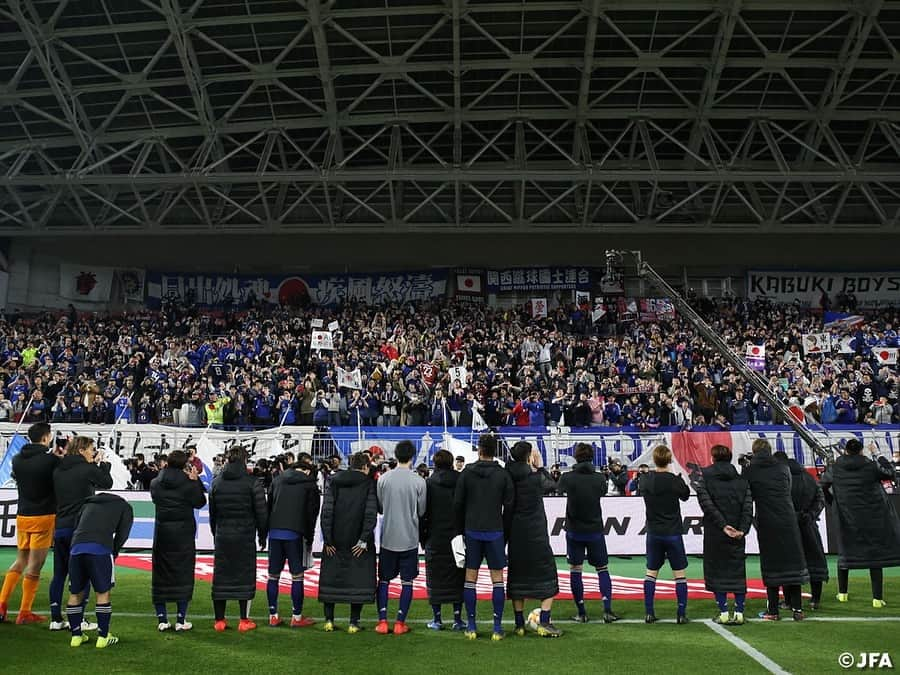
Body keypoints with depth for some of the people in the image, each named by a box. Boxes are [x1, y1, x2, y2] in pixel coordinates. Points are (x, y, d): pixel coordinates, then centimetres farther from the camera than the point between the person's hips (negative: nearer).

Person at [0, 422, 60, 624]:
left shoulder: (17, 459, 3)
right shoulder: (51, 460, -14)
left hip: (22, 516, 6)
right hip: (44, 517, -6)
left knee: (20, 561, 20)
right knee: (34, 566, 1)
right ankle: (25, 613, 7)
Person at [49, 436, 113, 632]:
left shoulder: (58, 471, 7)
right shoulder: (87, 469, -11)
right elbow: (107, 483, 4)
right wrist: (102, 464, 18)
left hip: (59, 528, 6)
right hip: (80, 528, -6)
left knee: (59, 574, 12)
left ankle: (56, 619, 15)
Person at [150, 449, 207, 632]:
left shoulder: (156, 483, -1)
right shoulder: (188, 483, -12)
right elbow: (200, 502, 0)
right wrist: (194, 480, 3)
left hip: (161, 533, 3)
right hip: (183, 534, -3)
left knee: (160, 575, 10)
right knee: (183, 574, 5)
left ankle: (162, 620, 12)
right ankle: (181, 620, 6)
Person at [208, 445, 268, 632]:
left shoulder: (216, 482, 5)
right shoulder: (252, 482, -8)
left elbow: (212, 513, 12)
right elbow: (262, 513, -6)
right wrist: (262, 536, 6)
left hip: (222, 537, 4)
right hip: (245, 537, -3)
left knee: (220, 575, 10)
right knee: (245, 575, 4)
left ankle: (219, 620, 15)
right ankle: (244, 621, 8)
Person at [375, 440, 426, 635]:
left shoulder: (384, 479, -5)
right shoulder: (419, 481, -9)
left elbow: (379, 507, 3)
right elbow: (421, 511, 0)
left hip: (388, 537, 1)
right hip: (410, 539, -1)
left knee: (384, 580, 12)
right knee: (407, 582, 8)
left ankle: (382, 622, 10)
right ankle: (400, 623, 9)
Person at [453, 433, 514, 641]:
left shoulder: (467, 473, -2)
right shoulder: (503, 475, -3)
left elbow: (457, 503, -1)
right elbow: (509, 504, -3)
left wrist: (460, 529, 9)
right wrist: (505, 530, 8)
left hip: (472, 531, 1)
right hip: (494, 532, 0)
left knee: (470, 577, 7)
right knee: (497, 578, 4)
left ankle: (471, 626, 9)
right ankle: (497, 627, 3)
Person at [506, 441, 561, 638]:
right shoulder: (536, 478, -13)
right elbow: (553, 485, 6)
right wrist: (540, 467, 7)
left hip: (515, 535, 4)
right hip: (536, 535, -4)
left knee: (517, 576, 12)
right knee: (548, 575, 7)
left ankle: (519, 624, 15)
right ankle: (544, 623, 3)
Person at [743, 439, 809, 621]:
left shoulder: (749, 471, -3)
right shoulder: (783, 468, 4)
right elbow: (788, 491, 14)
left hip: (766, 523, -2)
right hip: (788, 521, 2)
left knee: (771, 564, 4)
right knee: (792, 561, 9)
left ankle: (773, 611, 6)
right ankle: (797, 609, 10)